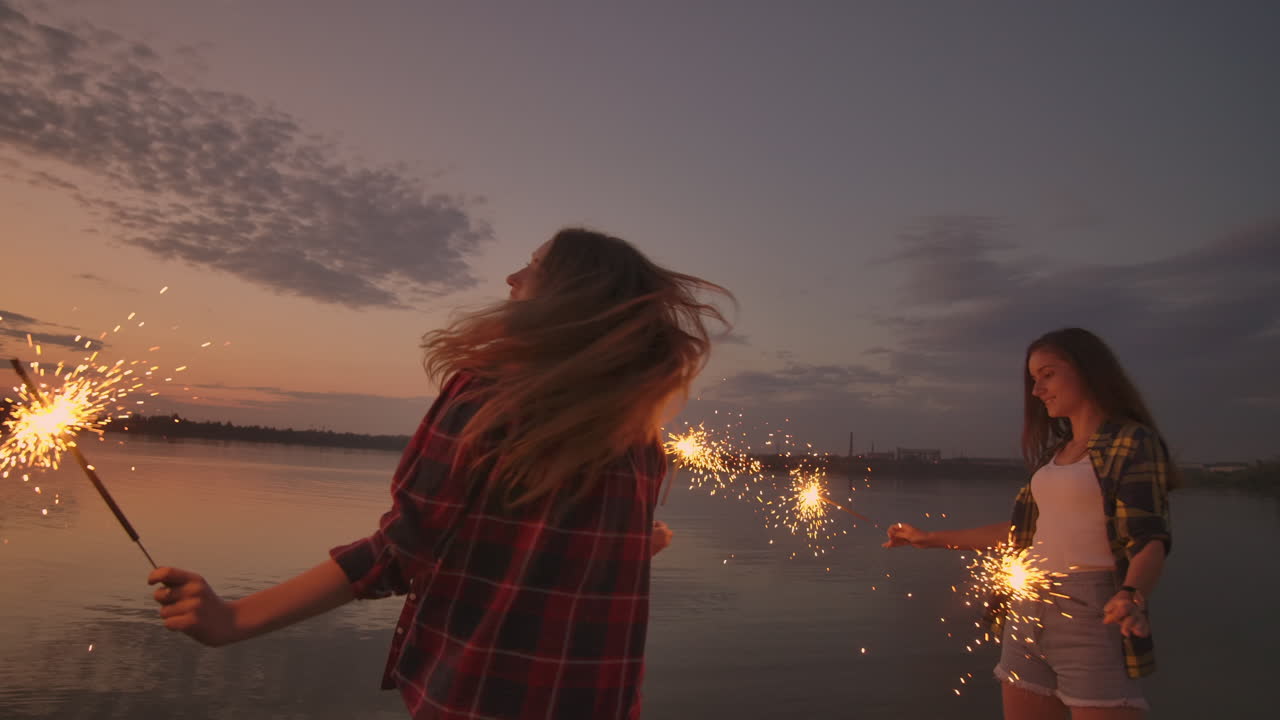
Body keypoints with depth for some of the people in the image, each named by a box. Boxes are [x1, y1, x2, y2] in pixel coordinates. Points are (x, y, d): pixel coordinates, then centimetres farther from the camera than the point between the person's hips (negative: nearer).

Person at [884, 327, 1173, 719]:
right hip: (1029, 612, 7)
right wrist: (932, 539, 21)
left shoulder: (1133, 442, -5)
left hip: (1091, 614, -7)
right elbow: (1021, 532, 20)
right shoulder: (1055, 452, 16)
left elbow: (1149, 538, -14)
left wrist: (1133, 596, -35)